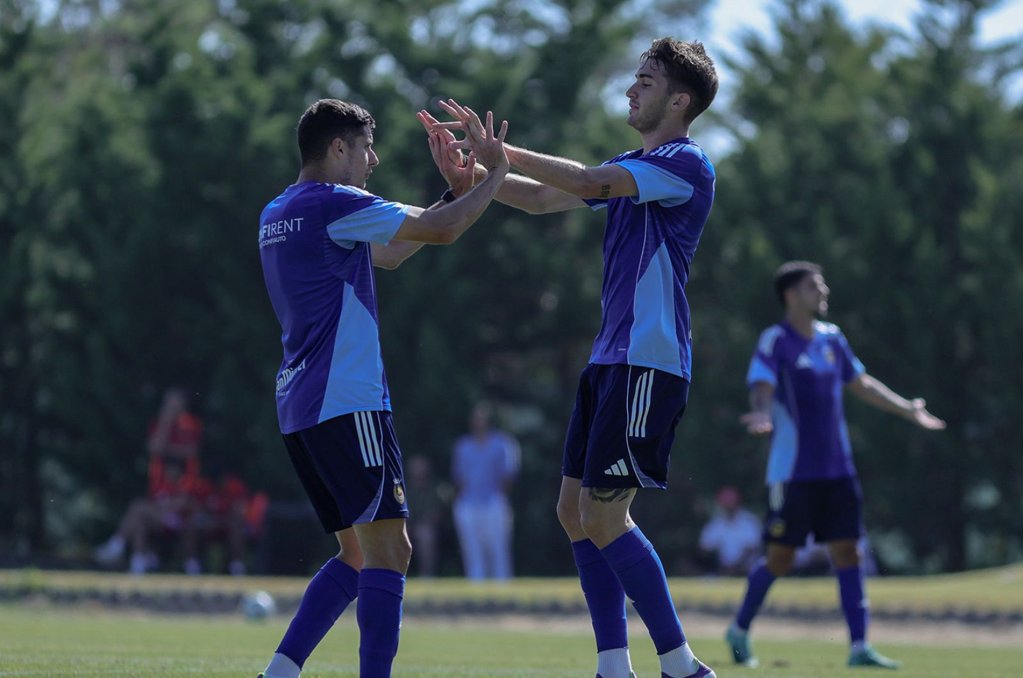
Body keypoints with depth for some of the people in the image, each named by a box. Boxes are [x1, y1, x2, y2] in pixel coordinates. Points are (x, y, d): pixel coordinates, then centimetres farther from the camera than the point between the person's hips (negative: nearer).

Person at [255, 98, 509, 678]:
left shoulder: (278, 215, 19)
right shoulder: (332, 204, -10)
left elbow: (388, 252, 27)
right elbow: (443, 230, -10)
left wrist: (455, 187, 24)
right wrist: (496, 175, 5)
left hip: (301, 410, 10)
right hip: (346, 405, -10)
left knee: (359, 552, 14)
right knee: (387, 549, -10)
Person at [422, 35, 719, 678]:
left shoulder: (686, 163, -11)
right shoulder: (632, 167, 18)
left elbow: (587, 182, -23)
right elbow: (542, 198, 21)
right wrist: (468, 173, 6)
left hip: (648, 365, -10)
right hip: (611, 360, 10)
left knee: (604, 516, -12)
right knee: (575, 510, 7)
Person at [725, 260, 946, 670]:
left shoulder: (831, 338, 11)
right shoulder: (775, 341, -8)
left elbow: (861, 384, 23)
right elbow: (761, 389, -20)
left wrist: (907, 410, 20)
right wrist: (762, 415, -42)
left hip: (837, 469, 6)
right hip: (792, 471, -6)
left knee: (847, 551, -1)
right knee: (780, 558, -1)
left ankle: (859, 647, -3)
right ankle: (740, 630, 20)